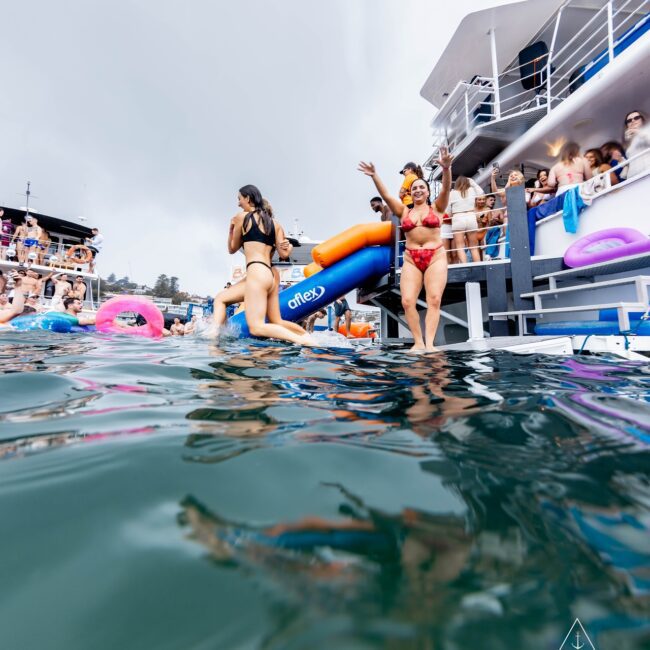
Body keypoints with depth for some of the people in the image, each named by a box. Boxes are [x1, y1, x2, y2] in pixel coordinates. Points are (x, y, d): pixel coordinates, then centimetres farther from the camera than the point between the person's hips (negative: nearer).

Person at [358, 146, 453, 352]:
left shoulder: (437, 208, 13)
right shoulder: (404, 211, 16)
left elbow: (446, 188, -4)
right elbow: (386, 196, 7)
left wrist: (446, 168, -22)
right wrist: (374, 176, -5)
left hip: (436, 256, -1)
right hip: (411, 259, 2)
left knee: (434, 299, -15)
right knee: (407, 301, -14)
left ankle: (429, 343, -17)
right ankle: (418, 342, -8)